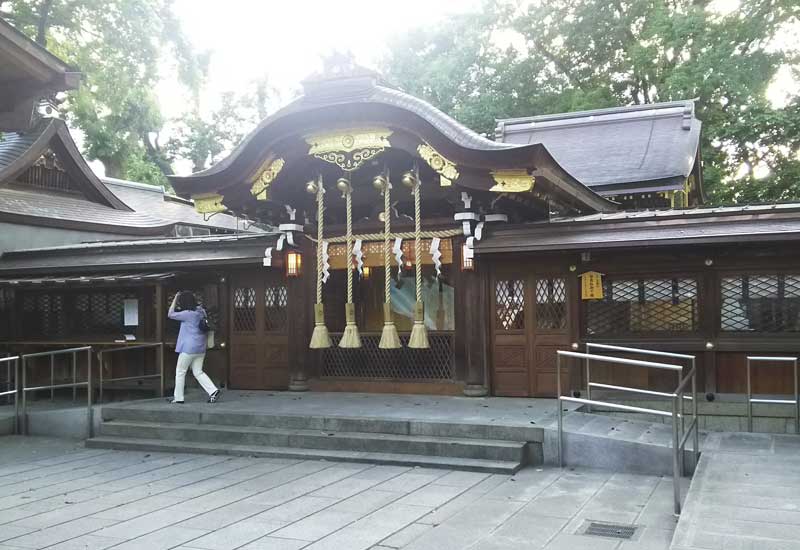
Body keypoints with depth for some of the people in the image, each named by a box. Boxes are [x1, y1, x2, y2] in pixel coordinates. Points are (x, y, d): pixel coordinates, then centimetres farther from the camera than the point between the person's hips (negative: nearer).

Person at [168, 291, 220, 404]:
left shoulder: (188, 314, -16)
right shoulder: (201, 311, 6)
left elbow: (170, 314, -7)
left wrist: (175, 299, -1)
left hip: (189, 348, -7)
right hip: (201, 348, 7)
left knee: (180, 372, 7)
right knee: (198, 372, 13)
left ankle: (178, 398, 13)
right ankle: (213, 391, 0)